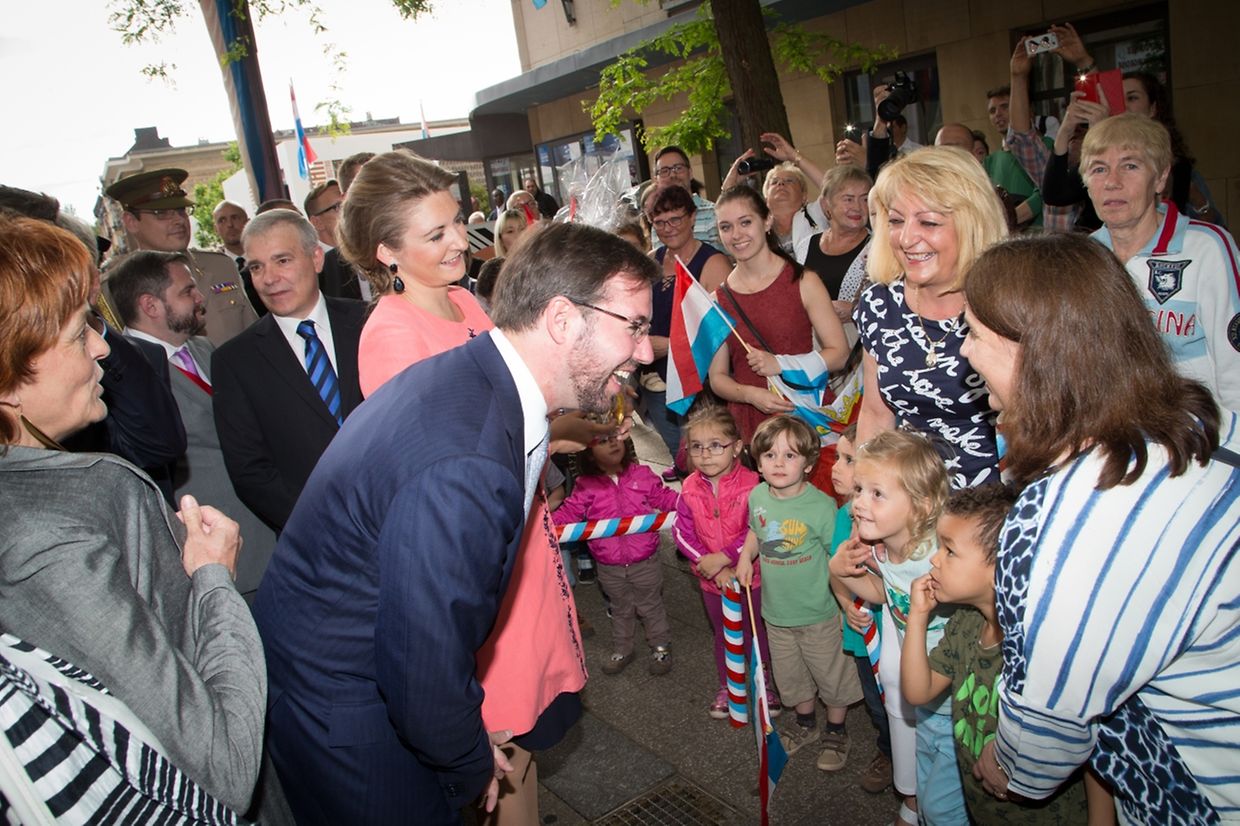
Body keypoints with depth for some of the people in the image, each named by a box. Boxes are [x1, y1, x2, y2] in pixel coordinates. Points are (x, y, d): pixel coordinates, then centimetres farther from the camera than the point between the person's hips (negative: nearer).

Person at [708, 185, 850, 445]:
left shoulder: (803, 283, -2)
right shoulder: (717, 299, 3)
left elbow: (839, 354, -2)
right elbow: (717, 377, 6)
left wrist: (781, 364, -14)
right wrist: (751, 394, -13)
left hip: (805, 409, -1)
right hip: (749, 421, 1)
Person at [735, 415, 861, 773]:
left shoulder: (820, 506, -24)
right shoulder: (757, 497, -8)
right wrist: (745, 557, -2)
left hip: (818, 613, -4)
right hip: (776, 610, 5)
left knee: (831, 675, 16)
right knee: (790, 676, 22)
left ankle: (836, 733, 40)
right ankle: (806, 725, 48)